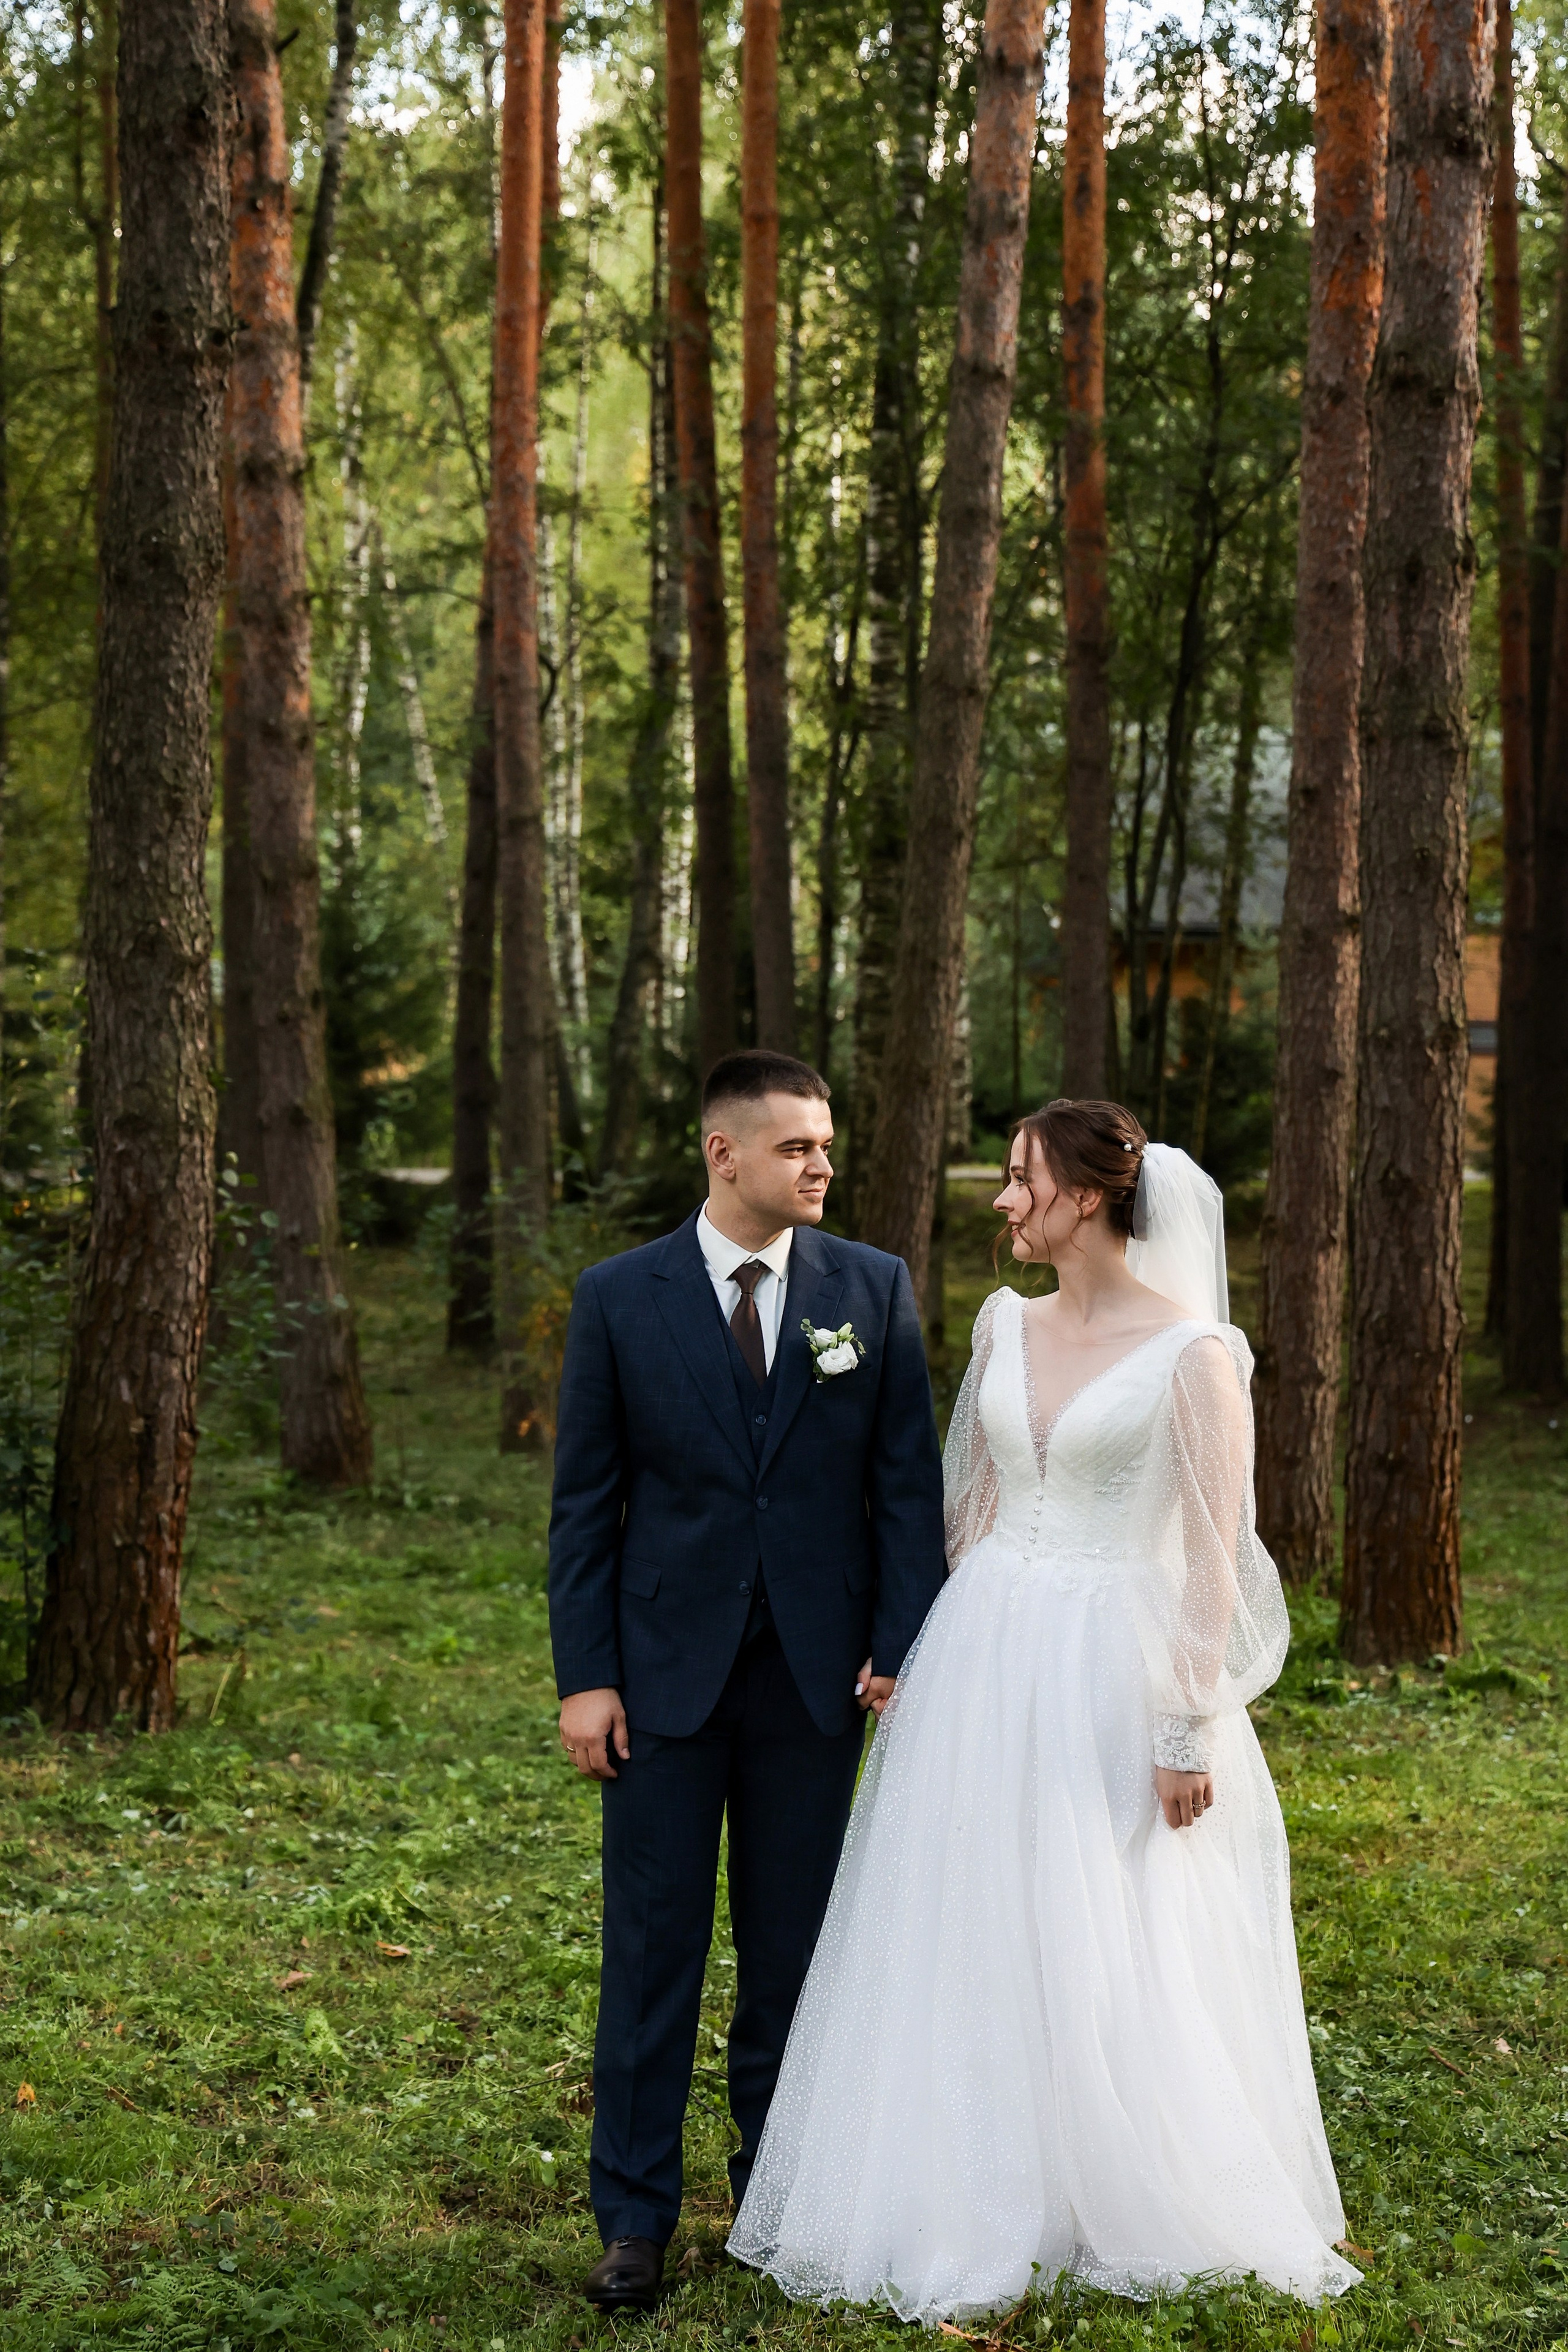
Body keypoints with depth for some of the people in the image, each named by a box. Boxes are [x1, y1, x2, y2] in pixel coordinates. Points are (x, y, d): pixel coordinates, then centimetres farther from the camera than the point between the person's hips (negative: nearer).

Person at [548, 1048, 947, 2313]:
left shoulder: (873, 1287, 1)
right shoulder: (620, 1297, -2)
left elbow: (909, 1480, 2)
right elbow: (586, 1499, 0)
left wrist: (904, 1645, -5)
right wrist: (584, 1675, -5)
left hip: (816, 1674, 1)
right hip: (666, 1670, -1)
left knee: (793, 1945, 11)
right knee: (653, 1943, 4)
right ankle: (636, 2215, 13)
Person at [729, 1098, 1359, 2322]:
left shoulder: (1193, 1354, -12)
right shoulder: (1006, 1325, 7)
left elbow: (1215, 1557, -11)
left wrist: (1190, 1731, -13)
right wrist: (944, 1655, 11)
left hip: (1110, 1670, -6)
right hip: (983, 1659, 6)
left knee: (1114, 1963, 3)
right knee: (969, 1942, 10)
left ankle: (1131, 2208, 22)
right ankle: (980, 2202, 25)